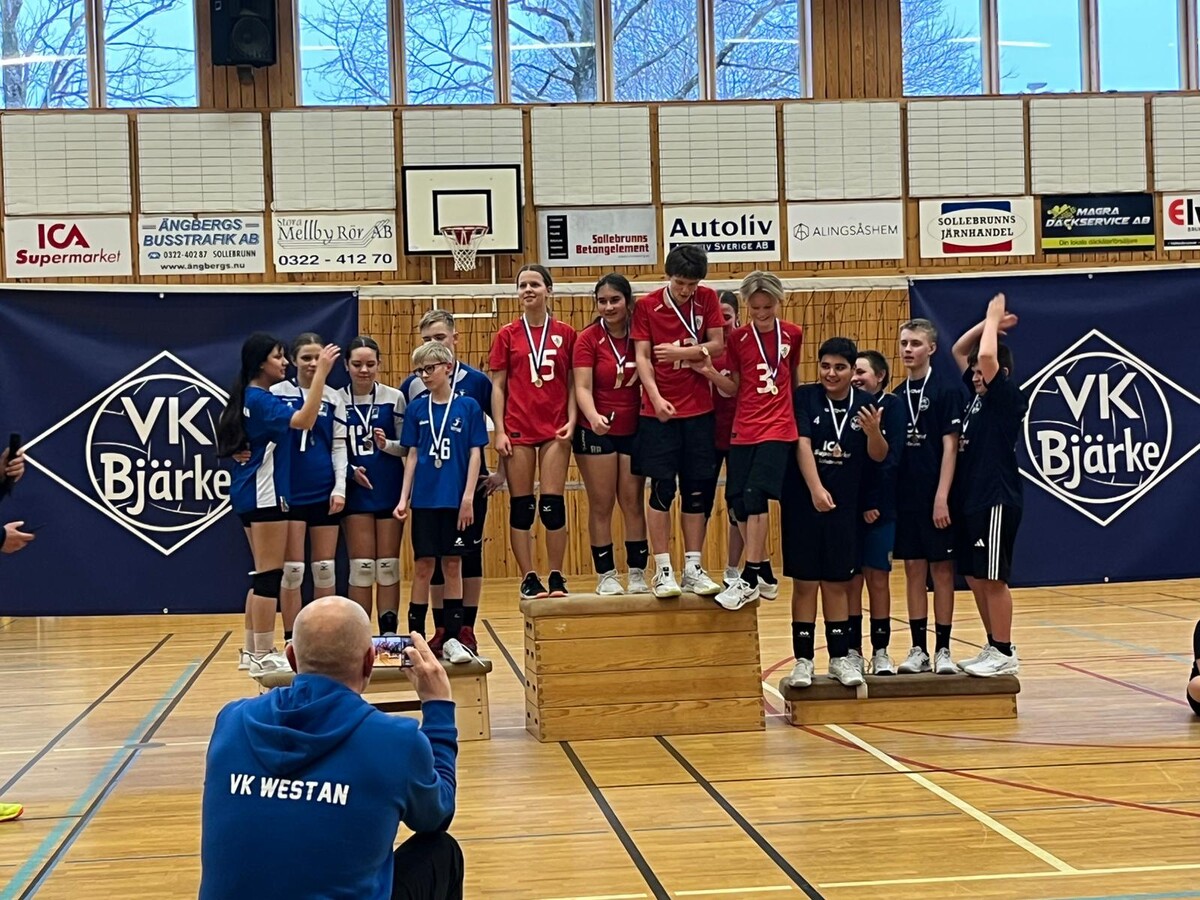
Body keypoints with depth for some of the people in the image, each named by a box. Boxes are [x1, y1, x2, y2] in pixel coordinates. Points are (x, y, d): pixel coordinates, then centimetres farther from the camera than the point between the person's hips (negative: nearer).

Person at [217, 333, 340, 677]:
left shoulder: (251, 397, 13)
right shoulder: (260, 399, -16)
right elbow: (304, 420, -29)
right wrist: (321, 372, -30)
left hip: (252, 494, 10)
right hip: (264, 494, -10)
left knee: (262, 574, 14)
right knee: (269, 575, -7)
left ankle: (252, 650, 19)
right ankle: (263, 656, -4)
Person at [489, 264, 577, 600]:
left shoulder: (565, 333, 6)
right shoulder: (507, 335, 5)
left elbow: (572, 383, 8)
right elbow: (497, 387, 4)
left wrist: (571, 420, -5)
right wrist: (499, 431, -3)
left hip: (555, 428, 0)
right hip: (518, 430, 0)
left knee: (553, 504, -1)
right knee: (521, 506, 2)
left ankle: (556, 577, 8)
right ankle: (529, 579, 8)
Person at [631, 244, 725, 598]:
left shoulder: (707, 299, 5)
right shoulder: (647, 305, -1)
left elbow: (717, 345, 1)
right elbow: (642, 356, -6)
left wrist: (682, 352, -12)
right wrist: (656, 397, -18)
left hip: (700, 410, 2)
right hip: (659, 411, -2)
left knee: (698, 491, 5)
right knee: (662, 489, -4)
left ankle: (693, 568, 13)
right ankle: (663, 570, 3)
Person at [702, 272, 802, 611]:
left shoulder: (793, 334, 3)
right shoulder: (738, 338, 3)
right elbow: (734, 387, 6)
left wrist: (801, 412, 16)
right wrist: (709, 372, -10)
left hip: (778, 428, -3)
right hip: (743, 430, 3)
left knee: (755, 495, -17)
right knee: (738, 501, 2)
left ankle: (749, 579, -15)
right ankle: (764, 574, 17)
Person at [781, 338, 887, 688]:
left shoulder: (865, 404, 2)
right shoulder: (804, 397, -5)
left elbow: (879, 456, 1)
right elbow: (802, 445, -14)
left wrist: (873, 432, -21)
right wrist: (816, 489, -26)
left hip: (846, 505, 2)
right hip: (804, 502, -2)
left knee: (838, 581, 9)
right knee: (804, 581, 3)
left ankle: (840, 657, 18)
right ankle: (803, 659, 9)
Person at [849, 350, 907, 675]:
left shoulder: (892, 406, -1)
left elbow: (889, 459, -8)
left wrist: (873, 502, -14)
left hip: (880, 508, -2)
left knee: (878, 577, 4)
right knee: (851, 579, 4)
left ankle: (881, 651, 12)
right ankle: (852, 650, 11)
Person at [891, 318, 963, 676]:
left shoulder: (946, 391, -5)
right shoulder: (896, 396, 10)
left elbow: (950, 446, -10)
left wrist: (942, 497, -15)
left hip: (935, 497, -5)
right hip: (904, 496, 5)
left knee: (941, 570, 3)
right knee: (913, 570, 8)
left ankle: (942, 649, 9)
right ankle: (918, 649, 14)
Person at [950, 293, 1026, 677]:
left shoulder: (1009, 398, -9)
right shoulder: (978, 395, 13)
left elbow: (987, 356, -24)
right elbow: (959, 350, 20)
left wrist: (994, 320, -9)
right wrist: (989, 323, 10)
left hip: (997, 500, -9)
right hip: (970, 499, 9)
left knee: (993, 578, -4)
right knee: (974, 577, 12)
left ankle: (1005, 654, 3)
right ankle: (994, 648, 21)